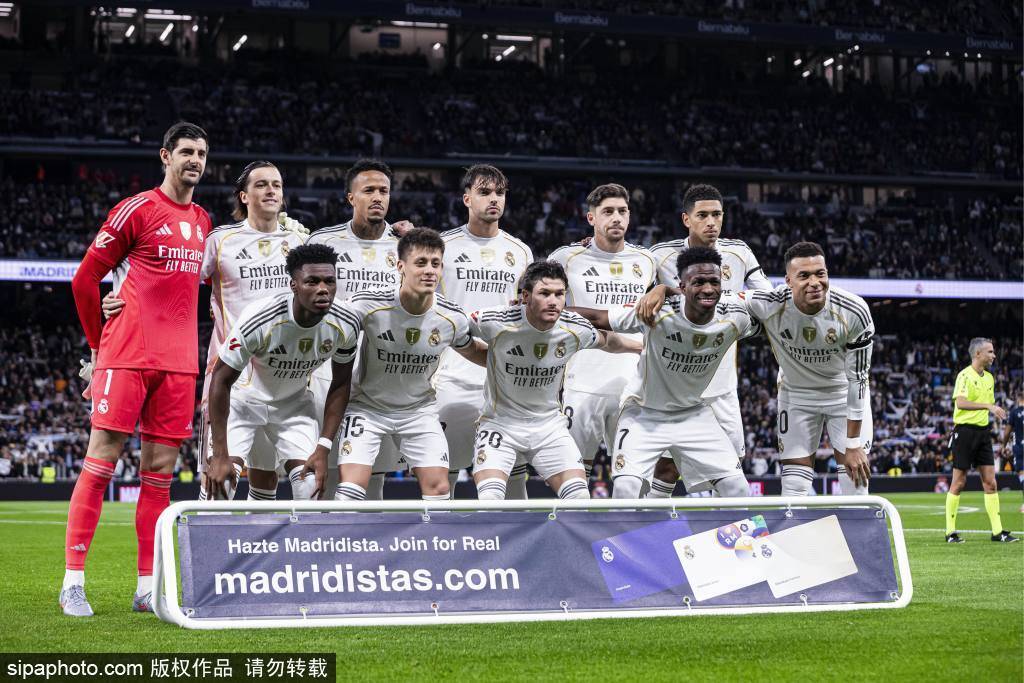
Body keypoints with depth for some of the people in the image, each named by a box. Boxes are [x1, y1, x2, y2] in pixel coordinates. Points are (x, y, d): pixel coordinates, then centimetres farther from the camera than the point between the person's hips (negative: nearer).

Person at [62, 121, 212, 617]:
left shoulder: (204, 223, 16)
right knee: (100, 463, -5)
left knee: (159, 470, 5)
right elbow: (84, 279, 1)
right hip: (126, 356, -6)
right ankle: (73, 582, -1)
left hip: (178, 362, 6)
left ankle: (147, 588, 8)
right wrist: (100, 346, 6)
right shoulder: (136, 210, -2)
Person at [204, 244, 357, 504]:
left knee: (311, 486, -9)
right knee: (219, 482, -18)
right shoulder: (258, 320, -34)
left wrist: (323, 448, -11)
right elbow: (221, 379, -24)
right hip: (243, 398, -3)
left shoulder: (344, 326, -22)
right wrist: (220, 455, -25)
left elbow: (340, 384, -5)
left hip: (294, 402, 4)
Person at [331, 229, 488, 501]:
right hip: (367, 405, -2)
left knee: (438, 488, -5)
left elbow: (475, 353, 8)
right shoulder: (366, 305, -23)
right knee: (351, 486, -15)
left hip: (419, 410, 3)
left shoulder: (452, 318, -12)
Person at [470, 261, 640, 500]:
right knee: (490, 499, -20)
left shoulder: (576, 329, -11)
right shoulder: (496, 322, -22)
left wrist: (642, 347, 25)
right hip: (500, 422, -3)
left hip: (550, 424, 3)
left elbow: (608, 341, 14)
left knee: (580, 497, -7)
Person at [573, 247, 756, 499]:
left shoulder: (735, 318, -18)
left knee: (738, 489, -4)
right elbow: (597, 318, -20)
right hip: (644, 412, -3)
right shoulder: (658, 312, -27)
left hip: (693, 414, 3)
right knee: (625, 488, -20)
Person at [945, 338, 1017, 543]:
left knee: (990, 482, 3)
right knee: (959, 482, -2)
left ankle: (997, 531, 4)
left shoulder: (989, 378, 14)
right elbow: (961, 403, -25)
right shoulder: (965, 375, -11)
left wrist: (996, 410, 7)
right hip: (965, 431, -7)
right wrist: (987, 405, -30)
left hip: (983, 431, 7)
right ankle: (950, 532, 5)